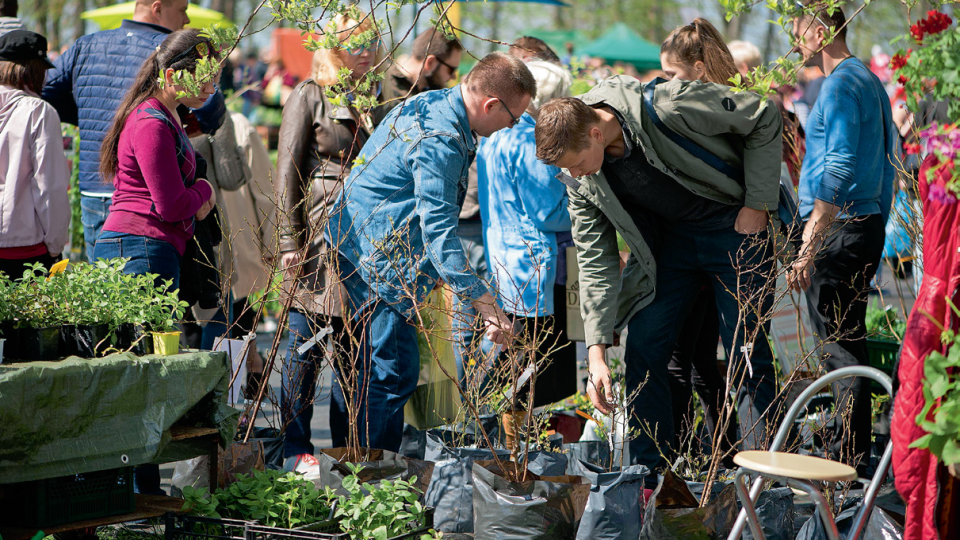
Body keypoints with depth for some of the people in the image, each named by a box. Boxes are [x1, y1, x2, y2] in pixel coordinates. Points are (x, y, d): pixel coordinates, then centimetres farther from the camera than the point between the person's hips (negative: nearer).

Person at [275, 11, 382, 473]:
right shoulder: (309, 96, -1)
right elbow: (288, 171, -4)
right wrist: (291, 241, -11)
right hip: (318, 237, -5)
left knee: (355, 346, 7)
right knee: (307, 346, 1)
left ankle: (347, 444, 15)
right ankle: (296, 448, 8)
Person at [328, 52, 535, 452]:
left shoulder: (432, 103, 8)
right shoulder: (440, 142, -23)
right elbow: (438, 229, -27)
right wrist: (482, 300, -29)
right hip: (377, 257, -11)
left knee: (379, 370, 15)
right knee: (395, 372, -9)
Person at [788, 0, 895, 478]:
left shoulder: (841, 84, -14)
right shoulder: (870, 81, 18)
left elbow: (839, 168, -23)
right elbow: (886, 163, 22)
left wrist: (809, 246, -25)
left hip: (838, 226, -10)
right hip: (867, 223, 10)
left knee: (838, 343, -7)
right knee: (847, 339, 14)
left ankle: (851, 458, -4)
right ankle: (853, 450, 18)